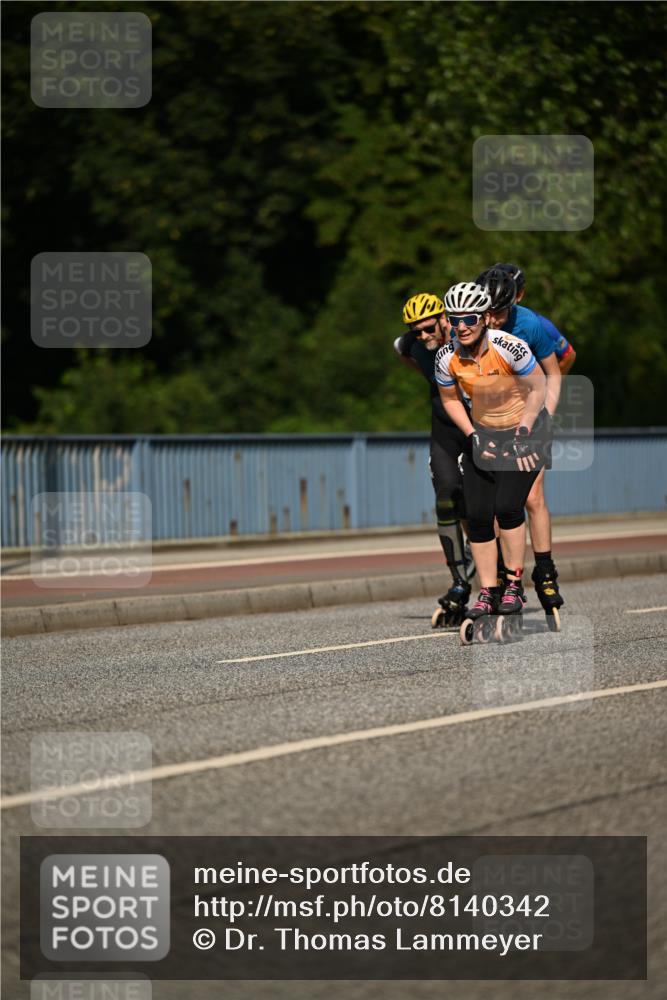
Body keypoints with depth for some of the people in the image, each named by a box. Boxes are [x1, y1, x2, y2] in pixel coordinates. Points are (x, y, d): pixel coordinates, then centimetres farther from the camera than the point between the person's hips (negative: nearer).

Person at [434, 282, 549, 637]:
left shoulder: (509, 347, -27)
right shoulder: (447, 358, -15)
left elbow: (538, 387, -15)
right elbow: (450, 399, 3)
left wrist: (522, 433, -17)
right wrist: (472, 436, -7)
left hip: (525, 428, -4)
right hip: (482, 433, 4)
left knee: (507, 507, -17)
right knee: (477, 515, -5)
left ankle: (514, 585, -4)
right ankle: (488, 592, 3)